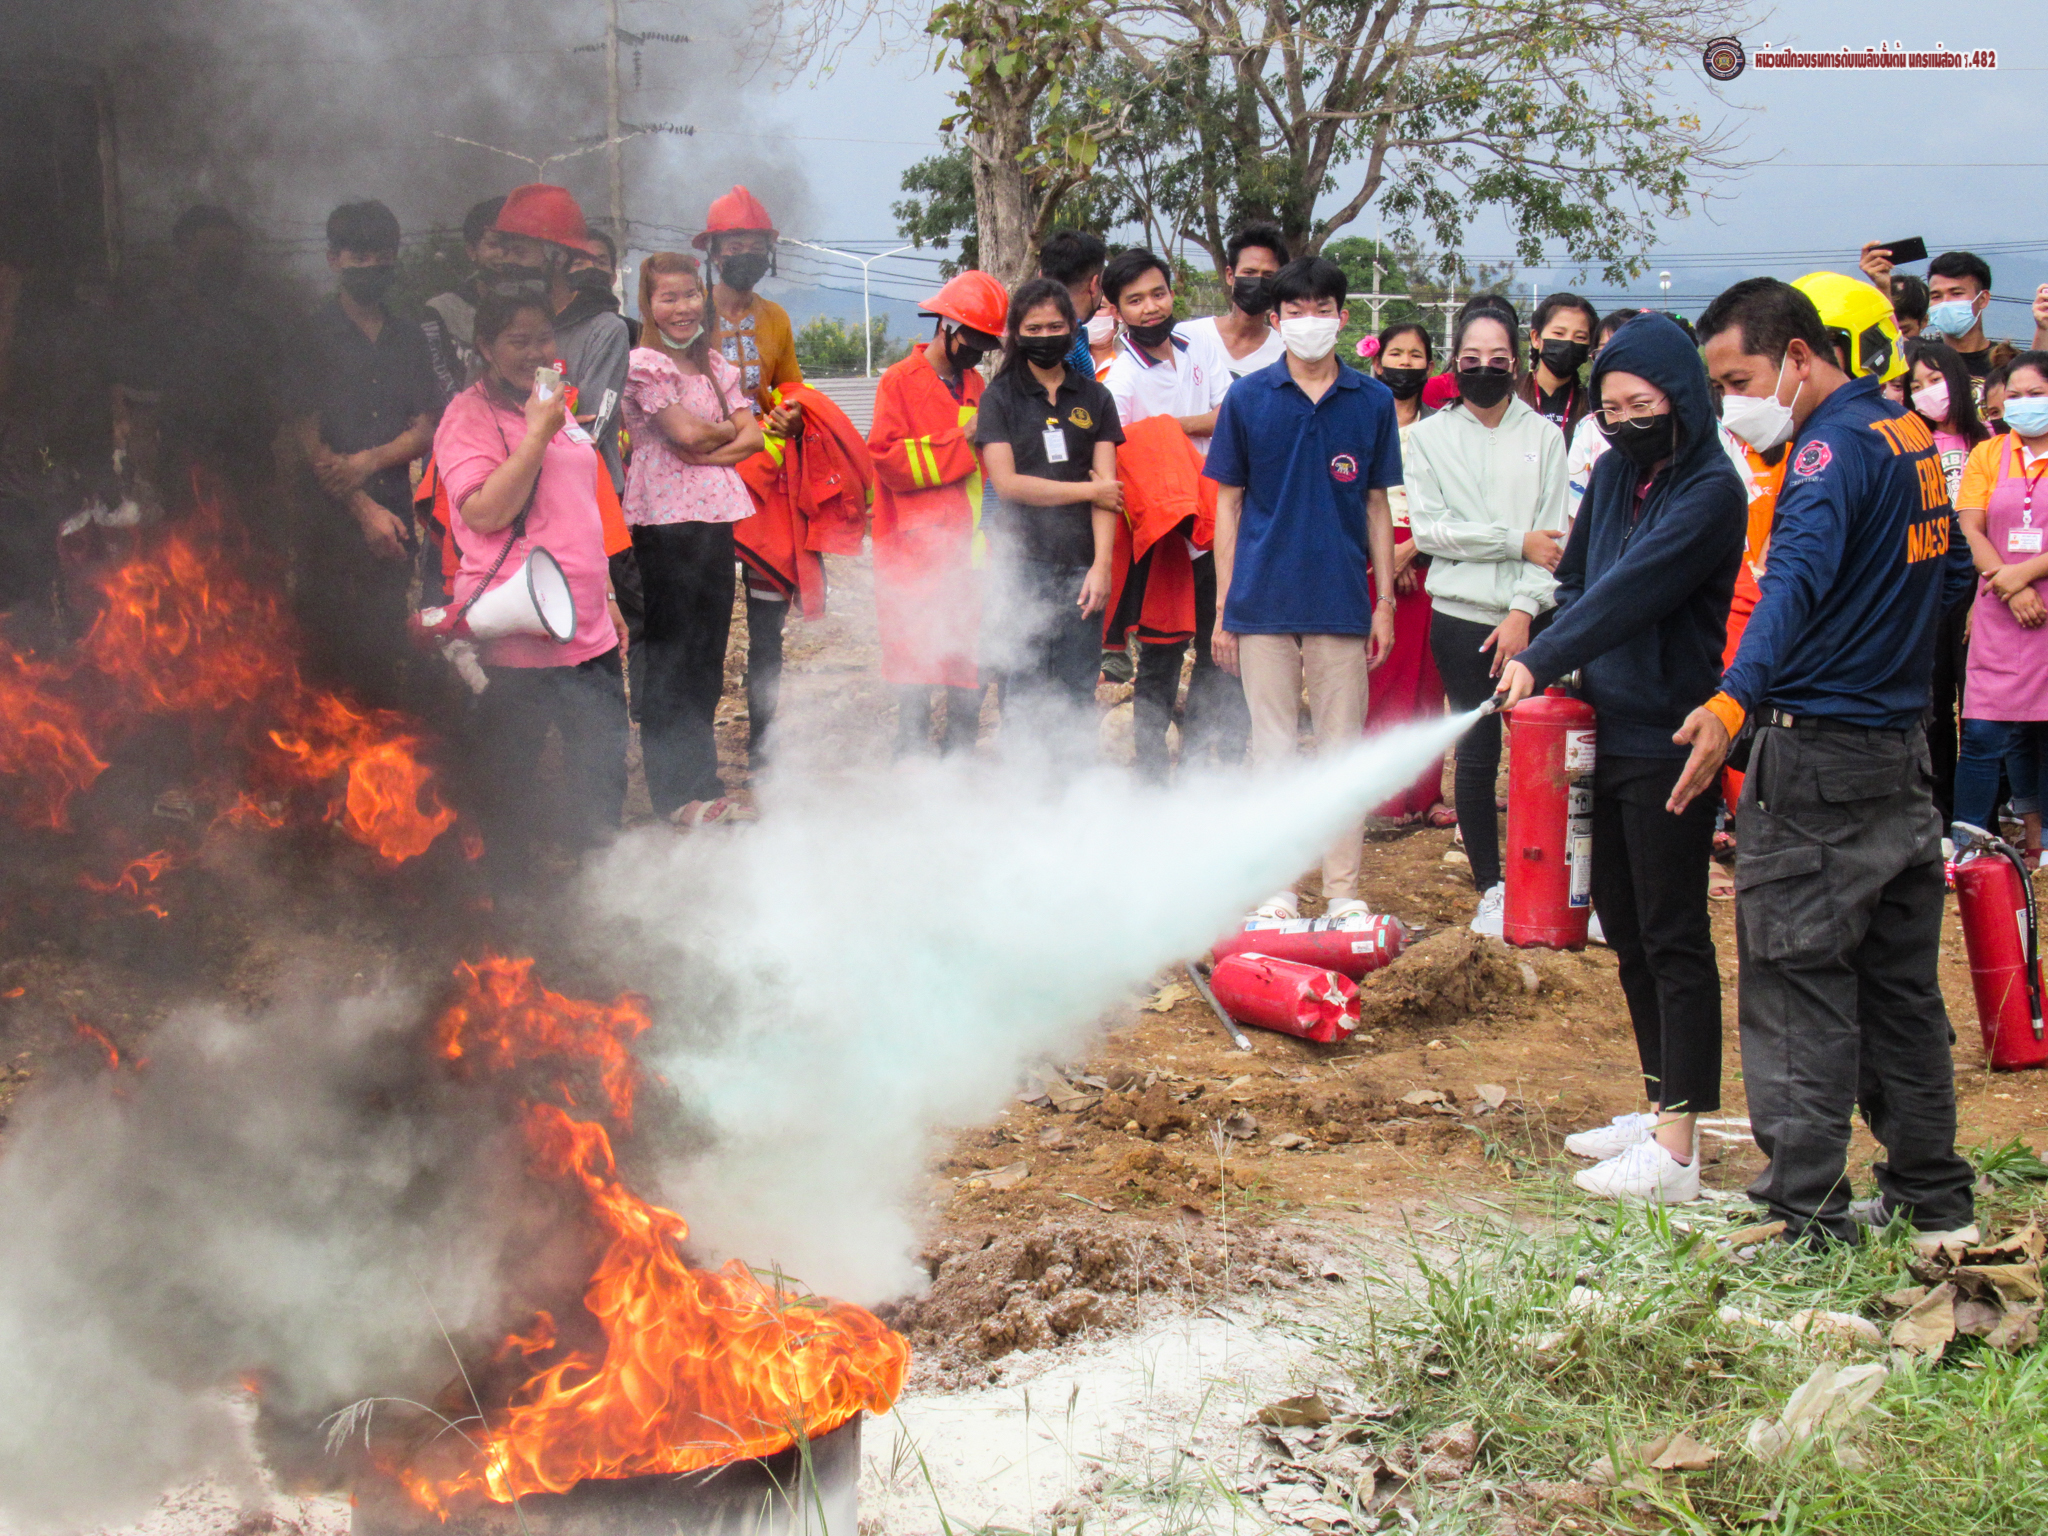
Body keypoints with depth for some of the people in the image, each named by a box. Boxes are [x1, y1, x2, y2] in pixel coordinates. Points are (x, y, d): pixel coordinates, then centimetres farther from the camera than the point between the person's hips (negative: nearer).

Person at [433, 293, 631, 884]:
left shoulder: (556, 408, 17)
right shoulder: (469, 415, -8)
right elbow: (486, 512, -20)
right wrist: (538, 432, -19)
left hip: (588, 634, 8)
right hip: (515, 641, -8)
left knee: (603, 783, 13)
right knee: (510, 791, 3)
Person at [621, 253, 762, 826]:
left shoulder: (716, 367, 16)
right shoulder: (645, 365, -6)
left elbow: (753, 438, 6)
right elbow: (688, 435, -15)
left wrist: (709, 450, -10)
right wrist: (730, 429, 4)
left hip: (714, 518, 7)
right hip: (666, 521, -7)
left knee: (708, 656, 10)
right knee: (670, 657, -2)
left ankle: (700, 783, 18)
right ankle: (677, 792, 3)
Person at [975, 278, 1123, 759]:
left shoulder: (1094, 398, 12)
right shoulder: (1000, 397, 7)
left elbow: (1107, 487, 5)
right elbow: (1006, 482, -4)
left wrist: (1102, 563, -7)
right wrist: (1087, 489, -1)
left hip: (1080, 564, 2)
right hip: (1020, 562, -2)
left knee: (1078, 696, -1)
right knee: (1024, 696, -3)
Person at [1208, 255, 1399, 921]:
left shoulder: (1372, 401, 4)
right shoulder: (1248, 398, 3)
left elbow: (1377, 506, 10)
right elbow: (1228, 504, 6)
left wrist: (1385, 601, 6)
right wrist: (1223, 606, 2)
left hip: (1341, 603, 1)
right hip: (1263, 603, 0)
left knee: (1343, 748, 5)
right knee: (1272, 746, 6)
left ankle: (1343, 888, 12)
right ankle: (1277, 887, 14)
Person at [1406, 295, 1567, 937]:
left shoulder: (1544, 436, 9)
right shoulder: (1431, 435, 8)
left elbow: (1553, 533, 2)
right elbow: (1429, 528, -1)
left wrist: (1524, 608, -10)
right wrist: (1516, 542, -7)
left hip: (1528, 616, 0)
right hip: (1461, 614, 0)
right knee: (1478, 750, -2)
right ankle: (1491, 888, 7)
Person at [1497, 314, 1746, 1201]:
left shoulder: (1710, 490, -14)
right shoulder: (1615, 473, 11)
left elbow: (1633, 590, -22)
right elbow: (1578, 581, 18)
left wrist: (1542, 661, -23)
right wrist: (1565, 675, 2)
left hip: (1669, 738, -9)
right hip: (1610, 729, 9)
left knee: (1673, 937, -6)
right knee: (1626, 926, 15)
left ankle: (1676, 1152, -4)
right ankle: (1662, 1107, 27)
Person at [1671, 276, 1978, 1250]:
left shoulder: (1837, 443, -15)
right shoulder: (1911, 436, 13)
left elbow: (1799, 577, -33)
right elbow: (1950, 574, 26)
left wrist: (1733, 701, -45)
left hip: (1818, 749, -9)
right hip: (1902, 744, 9)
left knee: (1798, 985, -5)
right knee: (1902, 981, 15)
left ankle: (1808, 1220, -3)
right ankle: (1932, 1199, 23)